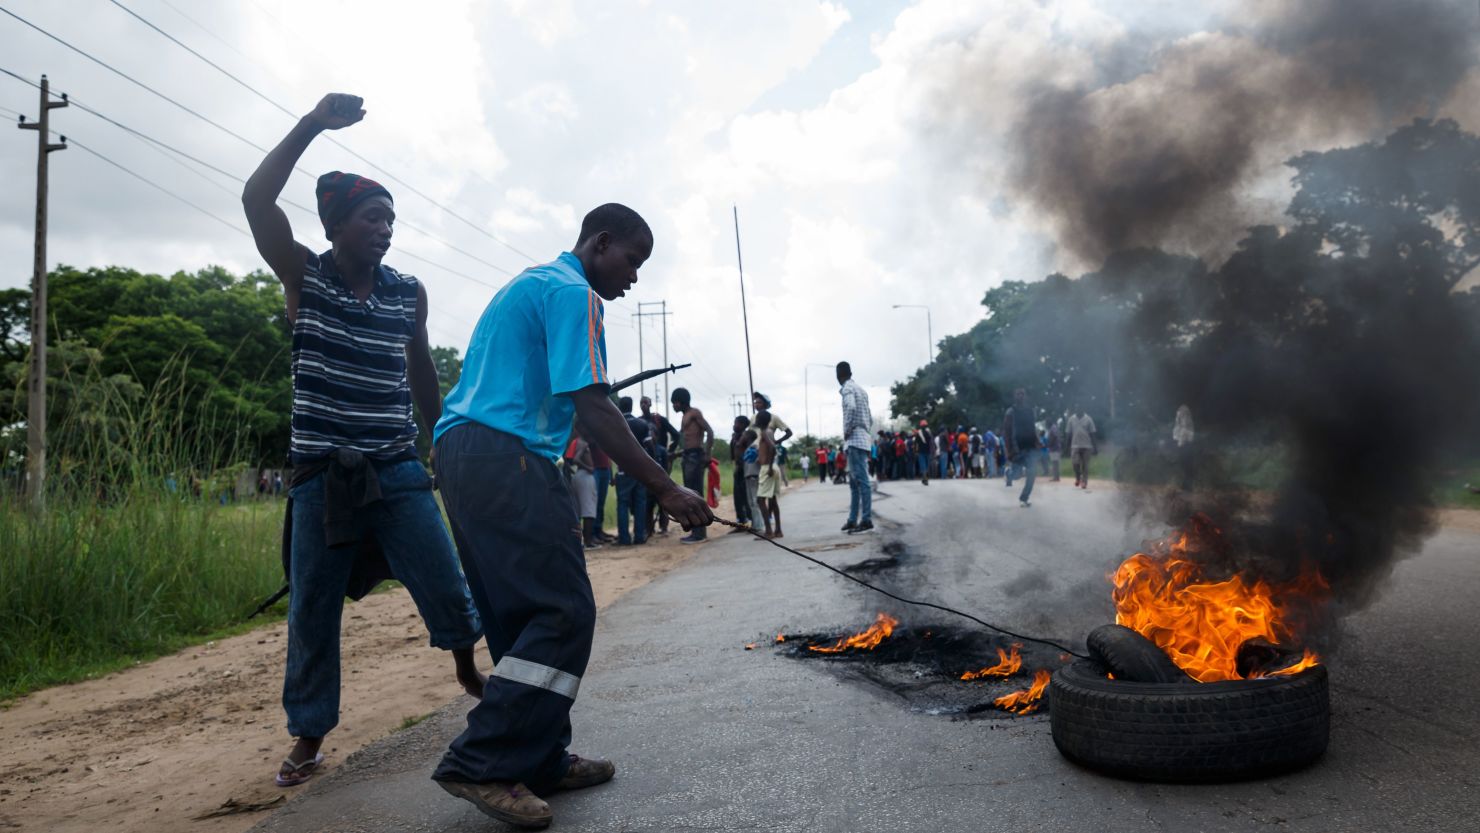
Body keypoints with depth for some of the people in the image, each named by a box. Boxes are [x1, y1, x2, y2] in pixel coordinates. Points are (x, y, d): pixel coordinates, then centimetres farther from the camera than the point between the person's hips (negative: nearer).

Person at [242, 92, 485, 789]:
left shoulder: (409, 293, 5)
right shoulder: (303, 276, -1)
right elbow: (256, 200, -16)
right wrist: (313, 124, -21)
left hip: (397, 471, 1)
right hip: (320, 475, -1)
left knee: (446, 587, -3)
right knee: (312, 612, 7)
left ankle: (469, 672, 26)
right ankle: (309, 737, 23)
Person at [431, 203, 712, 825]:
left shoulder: (529, 284, 26)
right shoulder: (572, 292, -6)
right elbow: (593, 410, -17)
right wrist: (666, 490, -17)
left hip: (459, 448, 11)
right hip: (505, 454, -11)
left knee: (522, 619, 11)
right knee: (563, 614, -10)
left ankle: (541, 762, 16)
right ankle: (482, 765, -8)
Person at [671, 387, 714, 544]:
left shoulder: (694, 413, -4)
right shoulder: (685, 417, 22)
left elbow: (710, 431, -14)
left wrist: (708, 454, -20)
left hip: (696, 456, -9)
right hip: (687, 456, 9)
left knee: (695, 495, -11)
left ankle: (698, 533, -11)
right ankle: (696, 531, 11)